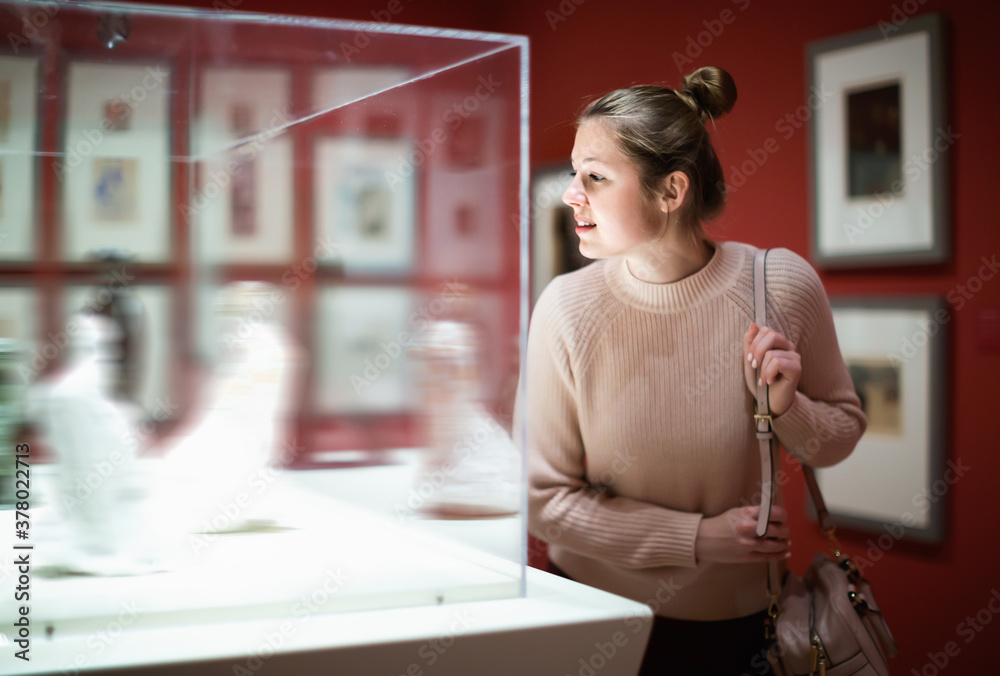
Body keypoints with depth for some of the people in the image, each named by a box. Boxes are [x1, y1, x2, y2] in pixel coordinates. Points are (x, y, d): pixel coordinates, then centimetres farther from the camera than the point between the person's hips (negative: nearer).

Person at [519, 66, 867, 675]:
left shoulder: (781, 283, -16)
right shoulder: (567, 307, -18)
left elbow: (843, 432, 0)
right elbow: (543, 498, -13)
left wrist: (786, 407, -22)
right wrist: (699, 538, -18)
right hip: (594, 609, 0)